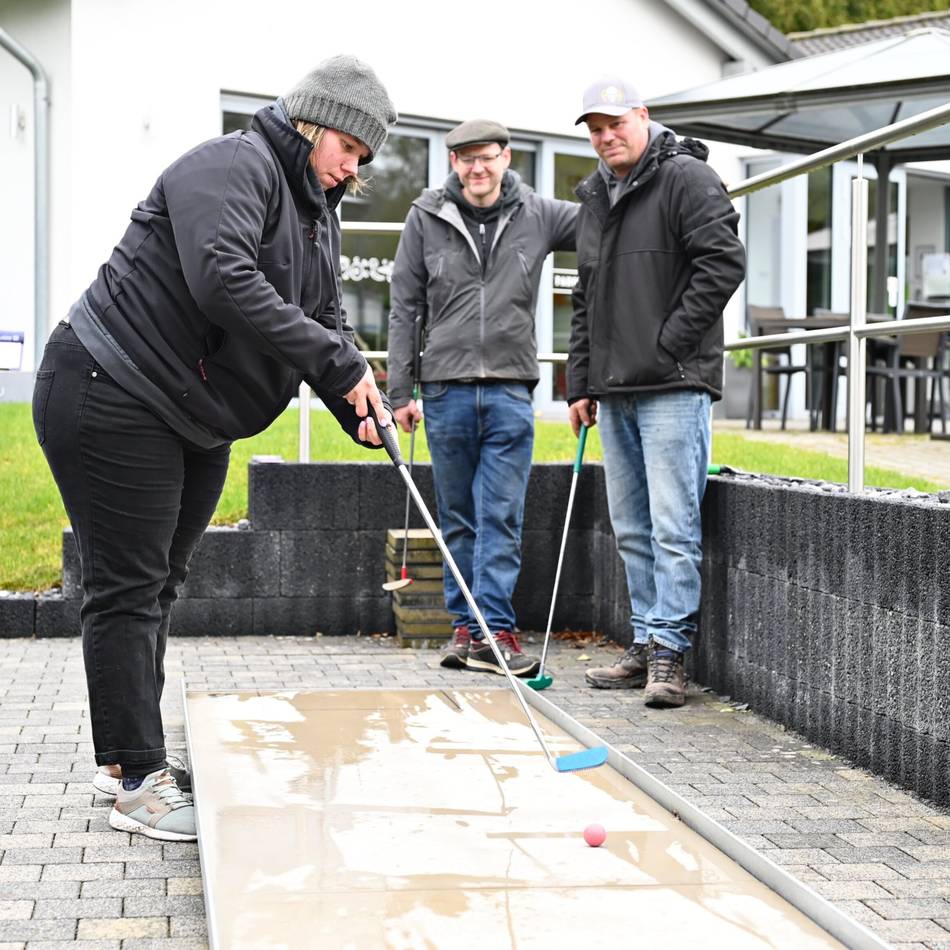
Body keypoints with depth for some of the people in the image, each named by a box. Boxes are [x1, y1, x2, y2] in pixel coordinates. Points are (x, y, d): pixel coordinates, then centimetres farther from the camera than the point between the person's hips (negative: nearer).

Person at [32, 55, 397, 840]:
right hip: (111, 399, -10)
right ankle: (139, 783, 2)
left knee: (158, 588, 15)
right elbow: (223, 280, -33)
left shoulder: (317, 216, 14)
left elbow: (325, 325, 10)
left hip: (195, 422, 10)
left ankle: (128, 756, 27)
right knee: (128, 588, -5)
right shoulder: (234, 167, -17)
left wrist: (363, 410, -9)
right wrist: (338, 360, -30)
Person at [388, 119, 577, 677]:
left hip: (510, 390, -1)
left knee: (502, 518, -4)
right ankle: (466, 626, 17)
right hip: (445, 389, 1)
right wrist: (400, 391, 2)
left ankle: (494, 631, -2)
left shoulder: (539, 216, 5)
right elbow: (405, 308, 6)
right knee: (458, 519, 8)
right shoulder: (427, 218, 5)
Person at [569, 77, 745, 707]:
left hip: (674, 386, -8)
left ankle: (669, 652, -3)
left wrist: (671, 341, -14)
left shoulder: (688, 178, -4)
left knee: (673, 526, -9)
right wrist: (581, 383, 19)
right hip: (615, 392, 8)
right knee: (631, 529, 11)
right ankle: (646, 646, 19)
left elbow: (724, 262, -14)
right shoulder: (595, 198, 20)